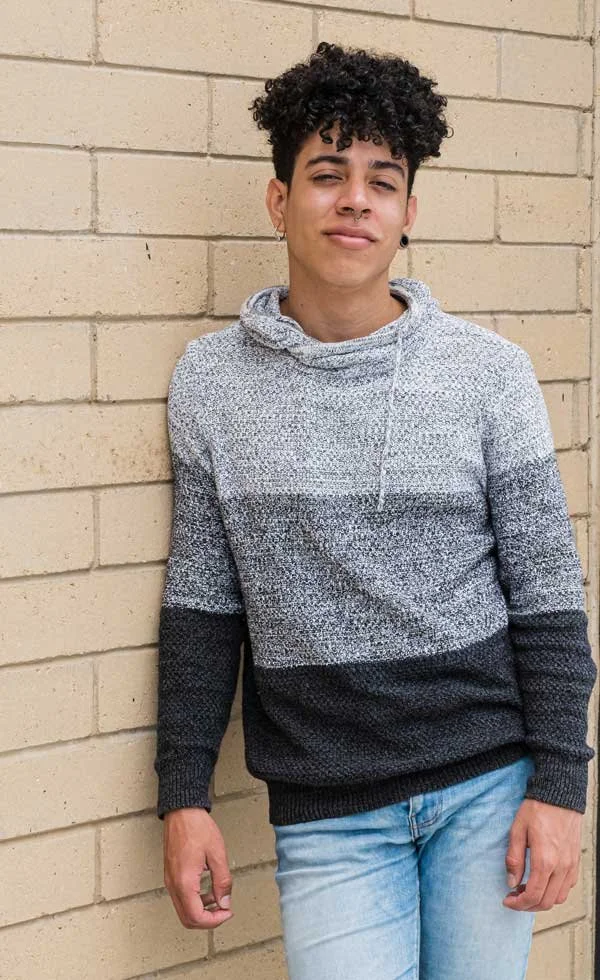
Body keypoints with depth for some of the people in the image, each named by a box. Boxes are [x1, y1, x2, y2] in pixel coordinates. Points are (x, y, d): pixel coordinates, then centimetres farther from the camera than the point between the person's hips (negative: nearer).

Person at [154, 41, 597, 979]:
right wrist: (184, 796, 2)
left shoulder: (489, 371, -4)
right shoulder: (210, 380, 0)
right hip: (326, 813, 0)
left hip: (488, 786, 0)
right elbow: (203, 600, 5)